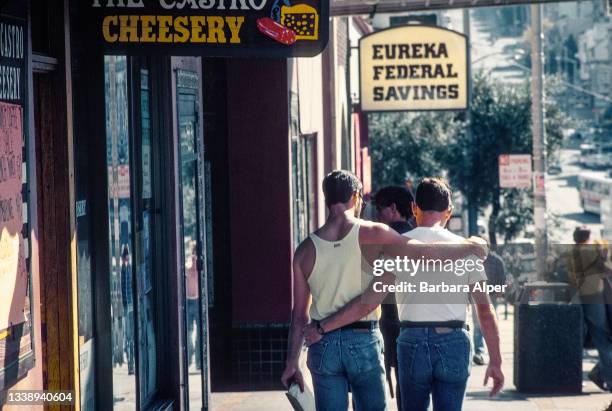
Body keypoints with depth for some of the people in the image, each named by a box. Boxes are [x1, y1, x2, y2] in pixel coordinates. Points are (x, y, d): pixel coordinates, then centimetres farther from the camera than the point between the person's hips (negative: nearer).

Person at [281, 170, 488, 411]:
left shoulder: (306, 250, 0)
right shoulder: (371, 234, -7)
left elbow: (299, 315, 2)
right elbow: (426, 253, -7)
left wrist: (292, 363, 8)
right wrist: (469, 247, 8)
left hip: (323, 345, 2)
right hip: (363, 343, -2)